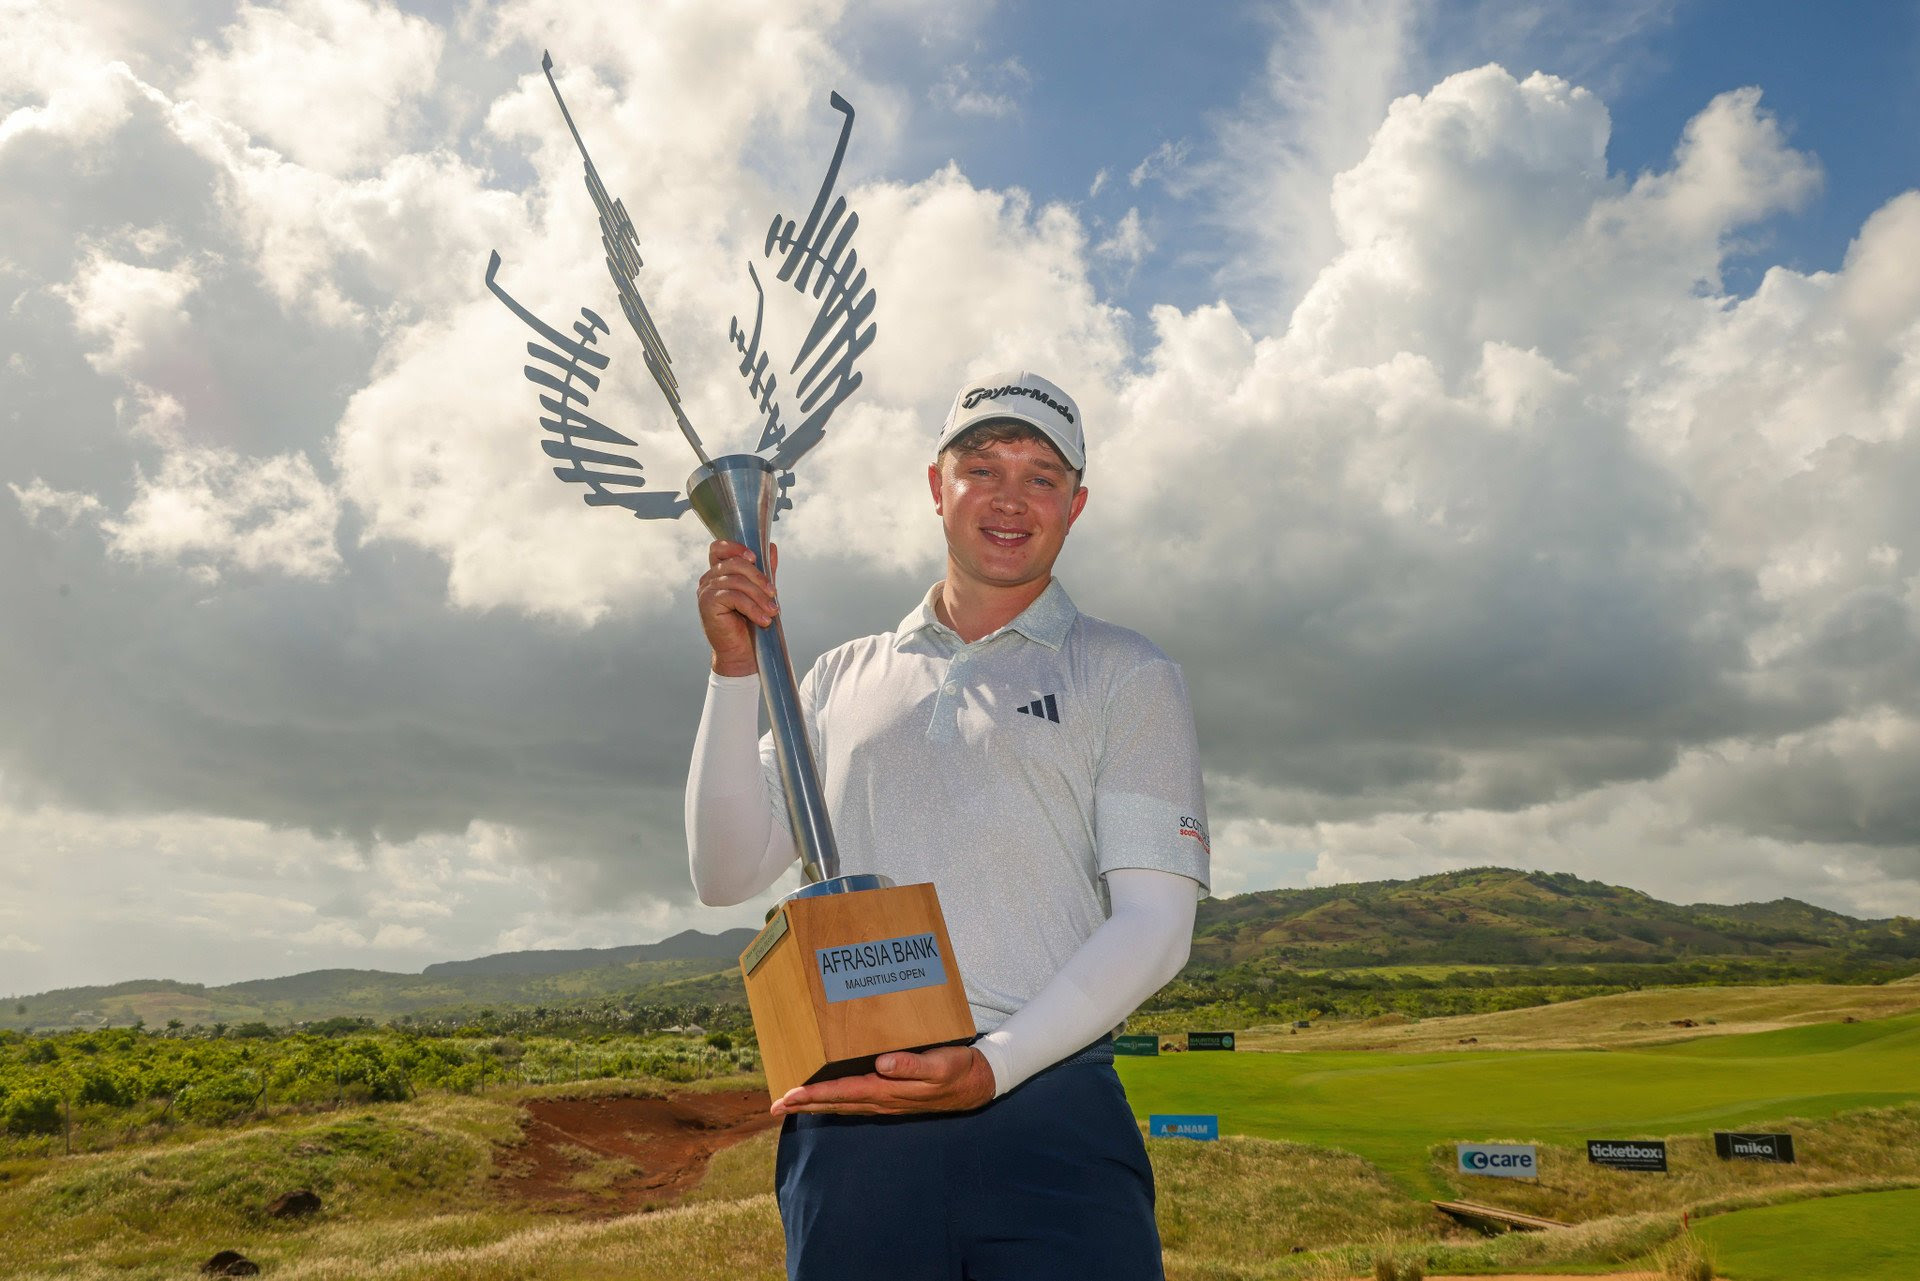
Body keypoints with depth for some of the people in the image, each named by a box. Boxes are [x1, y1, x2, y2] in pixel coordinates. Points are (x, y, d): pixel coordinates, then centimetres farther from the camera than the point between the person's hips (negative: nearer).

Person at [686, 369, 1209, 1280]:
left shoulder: (1125, 676, 6)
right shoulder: (842, 678, 15)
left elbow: (1155, 924, -2)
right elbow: (727, 874, 9)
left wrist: (993, 1067, -15)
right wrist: (736, 665, 0)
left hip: (1045, 1118, -2)